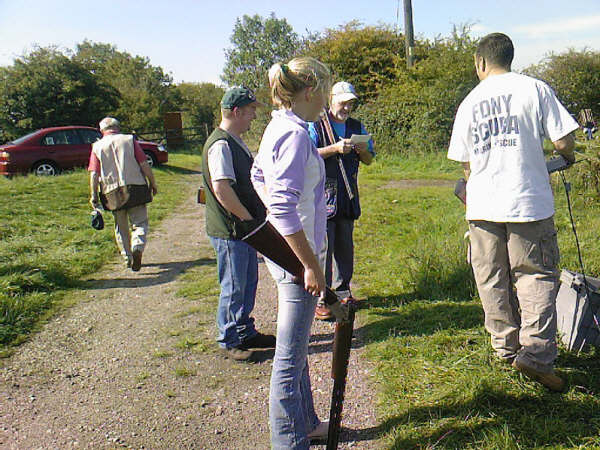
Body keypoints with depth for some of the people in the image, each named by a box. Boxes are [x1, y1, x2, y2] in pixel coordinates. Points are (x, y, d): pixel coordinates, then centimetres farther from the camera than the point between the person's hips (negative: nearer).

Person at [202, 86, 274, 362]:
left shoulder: (236, 142, 14)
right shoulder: (220, 144, -19)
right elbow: (221, 188, -27)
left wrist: (254, 218, 16)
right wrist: (248, 218, -18)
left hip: (244, 227, 10)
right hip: (229, 230, -10)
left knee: (248, 283, 18)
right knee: (233, 288, 2)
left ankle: (245, 332, 34)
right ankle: (228, 342, 19)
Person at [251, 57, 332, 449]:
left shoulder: (279, 128, 11)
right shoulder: (295, 134, -19)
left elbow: (257, 176, 25)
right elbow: (284, 208, -26)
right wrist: (312, 265, -21)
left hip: (284, 248, 11)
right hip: (296, 253, -11)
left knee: (297, 348, 22)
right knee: (290, 357, 2)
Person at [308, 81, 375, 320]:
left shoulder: (357, 127, 17)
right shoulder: (316, 125, 0)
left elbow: (369, 160, 19)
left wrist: (363, 151, -4)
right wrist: (335, 149, -21)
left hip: (348, 196, 6)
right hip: (323, 195, -5)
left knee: (345, 246, 11)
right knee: (323, 247, -7)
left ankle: (343, 291, 24)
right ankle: (319, 299, 0)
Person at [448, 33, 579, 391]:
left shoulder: (469, 102, 10)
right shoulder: (534, 88, 0)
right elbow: (563, 141, -4)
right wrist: (568, 156, 19)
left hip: (482, 206, 3)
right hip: (528, 201, -3)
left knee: (494, 281, 12)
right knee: (537, 275, 5)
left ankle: (507, 347, 23)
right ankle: (536, 352, -5)